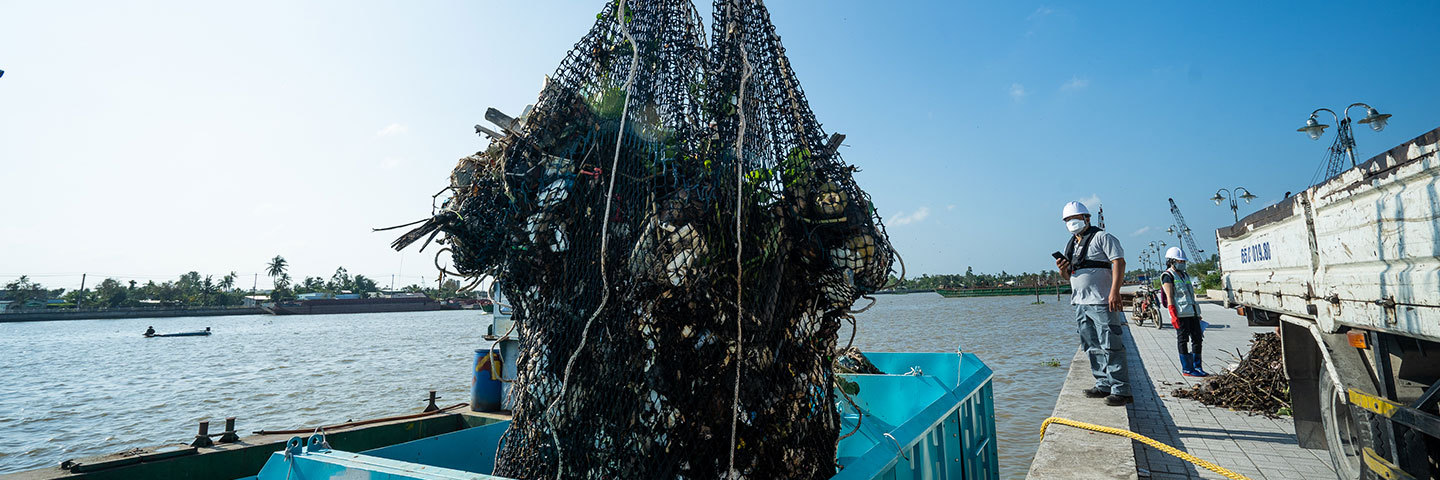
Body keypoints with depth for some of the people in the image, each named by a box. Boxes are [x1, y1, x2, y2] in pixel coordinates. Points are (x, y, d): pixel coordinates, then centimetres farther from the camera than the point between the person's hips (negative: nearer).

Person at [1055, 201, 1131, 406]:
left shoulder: (1102, 237, -2)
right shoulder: (1070, 245, 20)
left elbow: (1119, 262, -12)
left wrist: (1115, 290, -22)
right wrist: (1063, 269, 3)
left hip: (1101, 302, -8)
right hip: (1081, 303, 8)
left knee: (1110, 346, -8)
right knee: (1092, 348, 11)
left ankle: (1121, 390, -4)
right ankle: (1104, 385, 19)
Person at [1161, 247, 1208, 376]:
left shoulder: (1185, 275, 21)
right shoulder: (1168, 276, -4)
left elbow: (1191, 295, 24)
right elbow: (1169, 297, -12)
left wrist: (1197, 314, 22)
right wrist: (1173, 316, -19)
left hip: (1192, 312, 8)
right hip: (1180, 313, -8)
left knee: (1197, 339, 7)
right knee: (1183, 340, -3)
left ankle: (1197, 366, 16)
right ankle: (1187, 369, 1)